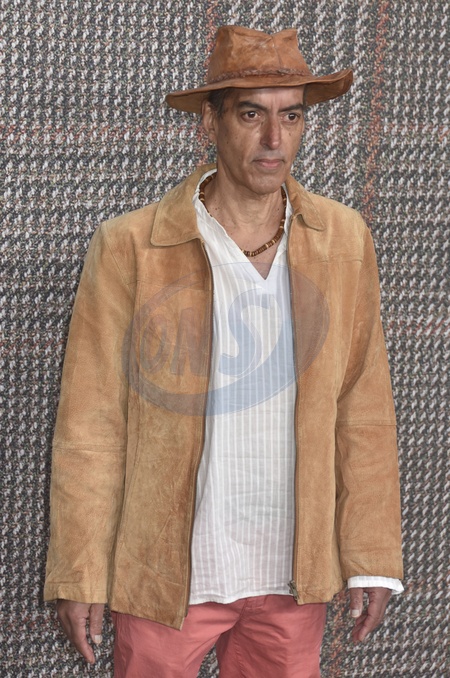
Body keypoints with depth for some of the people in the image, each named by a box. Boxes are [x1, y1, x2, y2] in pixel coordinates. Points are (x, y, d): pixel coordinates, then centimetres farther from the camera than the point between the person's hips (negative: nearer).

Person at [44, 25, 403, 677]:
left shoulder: (344, 241, 0)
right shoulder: (129, 249, -9)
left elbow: (365, 412, 3)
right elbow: (90, 427, -6)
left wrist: (372, 560, 2)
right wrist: (78, 575, -5)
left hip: (295, 575, 3)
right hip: (166, 575, -2)